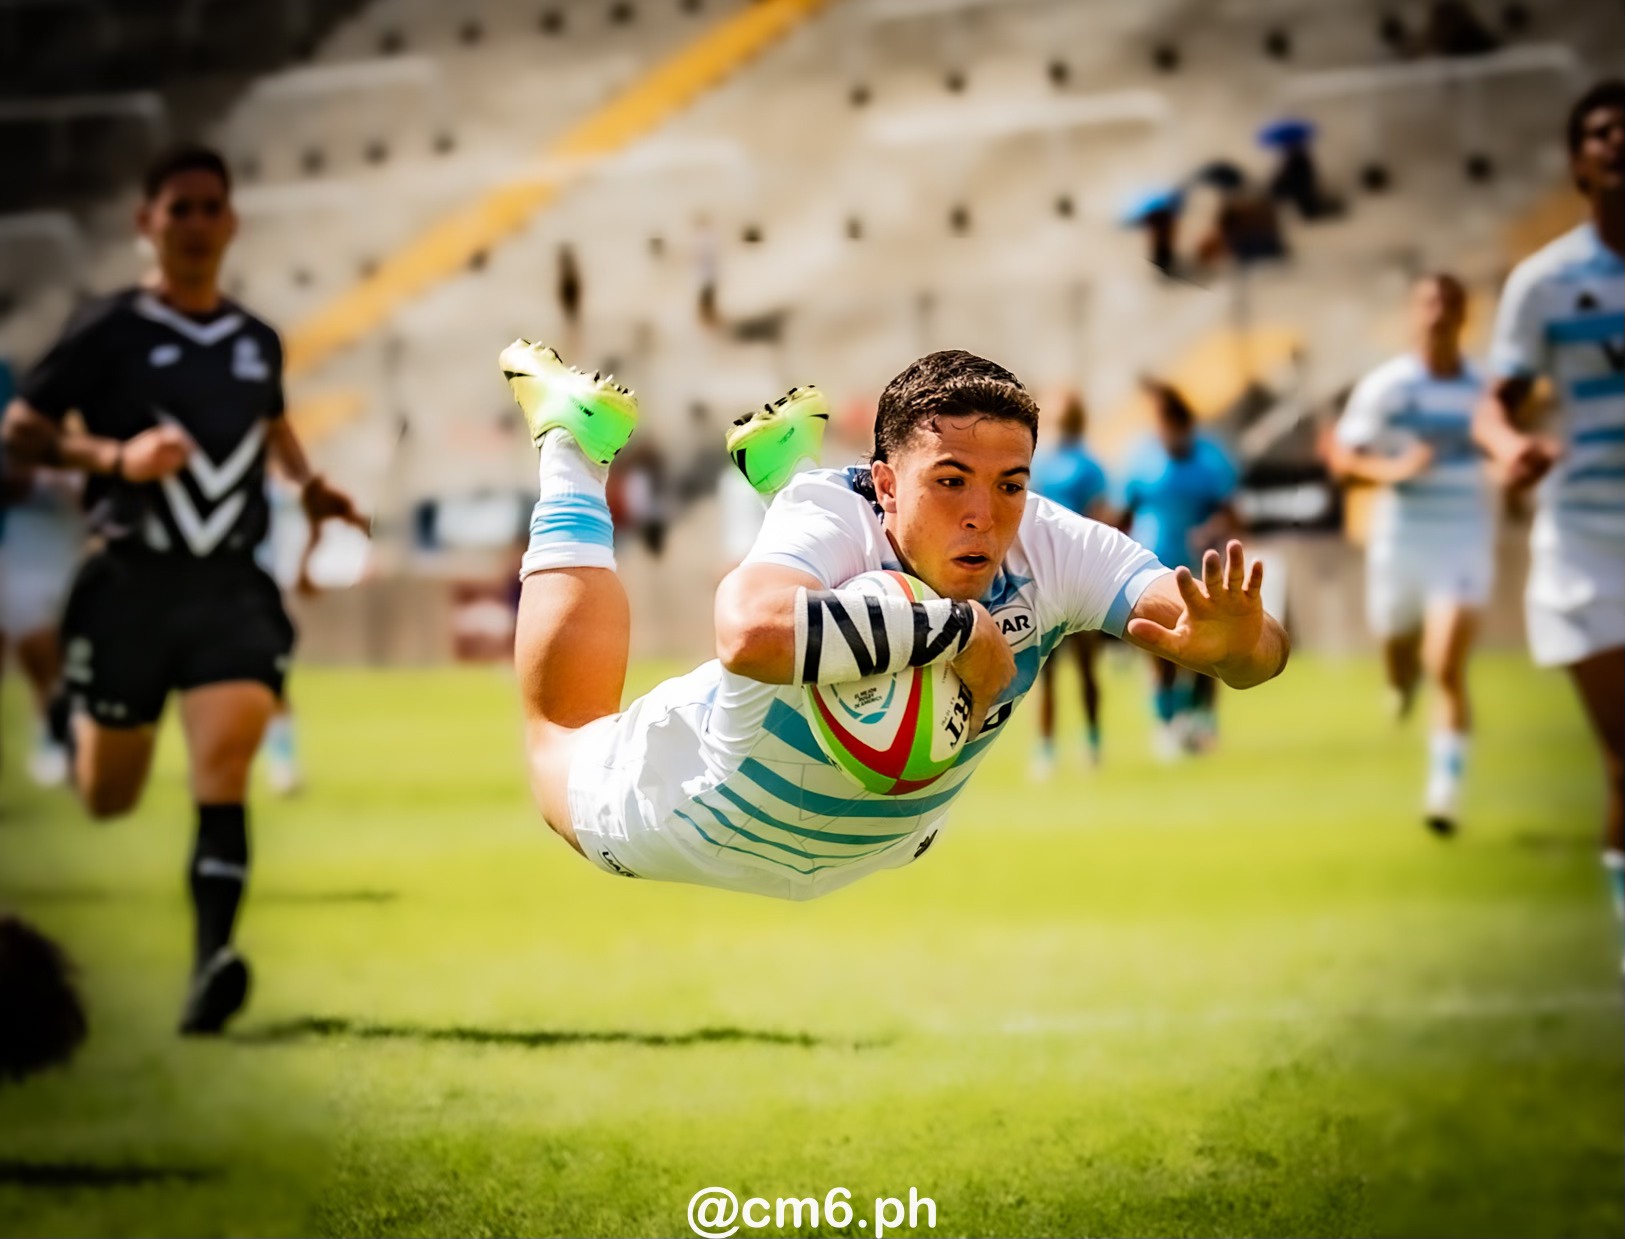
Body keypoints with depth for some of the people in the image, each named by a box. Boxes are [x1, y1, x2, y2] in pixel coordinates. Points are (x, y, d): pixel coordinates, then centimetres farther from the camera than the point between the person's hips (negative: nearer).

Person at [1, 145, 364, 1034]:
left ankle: (213, 955, -27)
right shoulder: (109, 331, -4)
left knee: (223, 765, -20)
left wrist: (308, 486, 13)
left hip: (231, 585, 2)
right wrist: (115, 456, -22)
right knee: (108, 801, 10)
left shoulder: (257, 342, 11)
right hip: (131, 583, -2)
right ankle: (77, 720, 46)